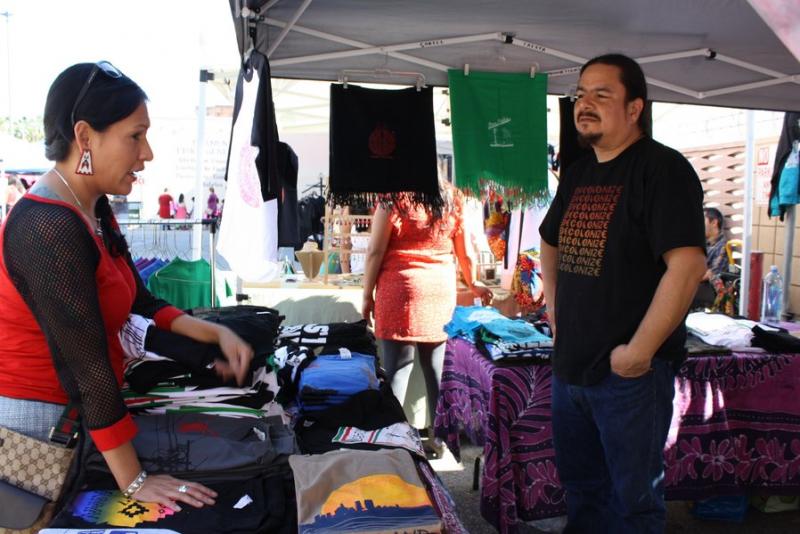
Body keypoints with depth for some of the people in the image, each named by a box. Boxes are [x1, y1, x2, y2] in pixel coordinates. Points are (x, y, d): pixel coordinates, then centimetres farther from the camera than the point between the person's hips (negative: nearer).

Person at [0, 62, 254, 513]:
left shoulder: (94, 209, 4)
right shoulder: (50, 227, -26)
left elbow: (138, 301, 11)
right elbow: (87, 361, -29)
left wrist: (216, 333, -1)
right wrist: (134, 481, -27)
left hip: (78, 406, 8)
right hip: (39, 418, -8)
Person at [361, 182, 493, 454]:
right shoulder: (451, 197, 7)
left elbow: (375, 251, -5)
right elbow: (465, 253, 13)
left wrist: (368, 294, 4)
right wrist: (473, 283, 30)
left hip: (402, 289, -4)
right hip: (442, 290, 4)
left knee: (397, 369, -1)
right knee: (436, 369, 10)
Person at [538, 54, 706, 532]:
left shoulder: (662, 168, -14)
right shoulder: (578, 174, 10)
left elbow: (687, 266, -24)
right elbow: (550, 244, 26)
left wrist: (639, 352, -22)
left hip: (630, 373, -7)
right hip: (570, 366, 8)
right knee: (580, 485, 22)